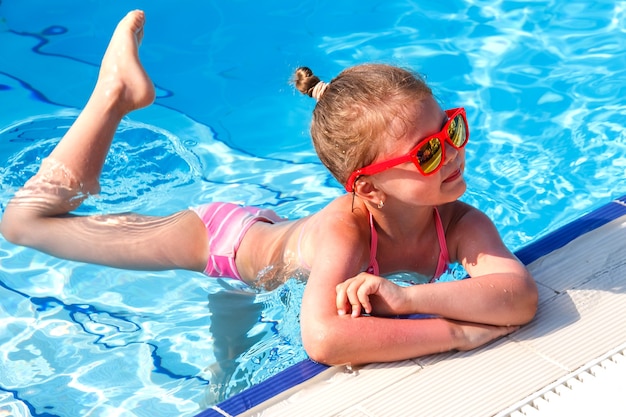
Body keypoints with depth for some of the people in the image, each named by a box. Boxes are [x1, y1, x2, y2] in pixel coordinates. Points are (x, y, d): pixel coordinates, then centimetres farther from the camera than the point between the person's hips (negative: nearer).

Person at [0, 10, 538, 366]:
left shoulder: (461, 224, -31)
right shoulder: (344, 226, -44)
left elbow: (521, 297, -45)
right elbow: (322, 338, -59)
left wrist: (407, 296, -57)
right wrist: (457, 330, -57)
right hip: (222, 241, -4)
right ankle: (118, 91, 15)